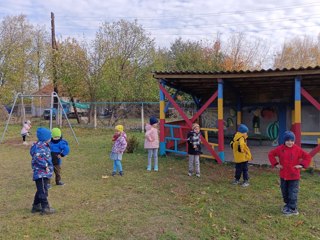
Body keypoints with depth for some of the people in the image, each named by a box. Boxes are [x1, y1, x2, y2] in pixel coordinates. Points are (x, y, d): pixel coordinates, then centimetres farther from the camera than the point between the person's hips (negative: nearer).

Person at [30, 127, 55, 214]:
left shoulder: (44, 145, 15)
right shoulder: (40, 146, -17)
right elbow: (38, 157, -29)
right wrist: (45, 165, -23)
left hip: (44, 173, 11)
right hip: (41, 173, -11)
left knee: (40, 190, 19)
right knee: (43, 190, -6)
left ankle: (36, 206, 30)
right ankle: (45, 208, -1)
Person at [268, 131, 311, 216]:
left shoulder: (297, 149, -9)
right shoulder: (280, 149, -3)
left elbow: (307, 157, -2)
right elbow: (271, 154, 8)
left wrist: (302, 165, -10)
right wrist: (276, 164, 1)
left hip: (294, 176, -3)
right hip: (283, 175, 3)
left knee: (293, 193, 0)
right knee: (284, 192, 16)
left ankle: (292, 209, 10)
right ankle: (287, 204, 35)